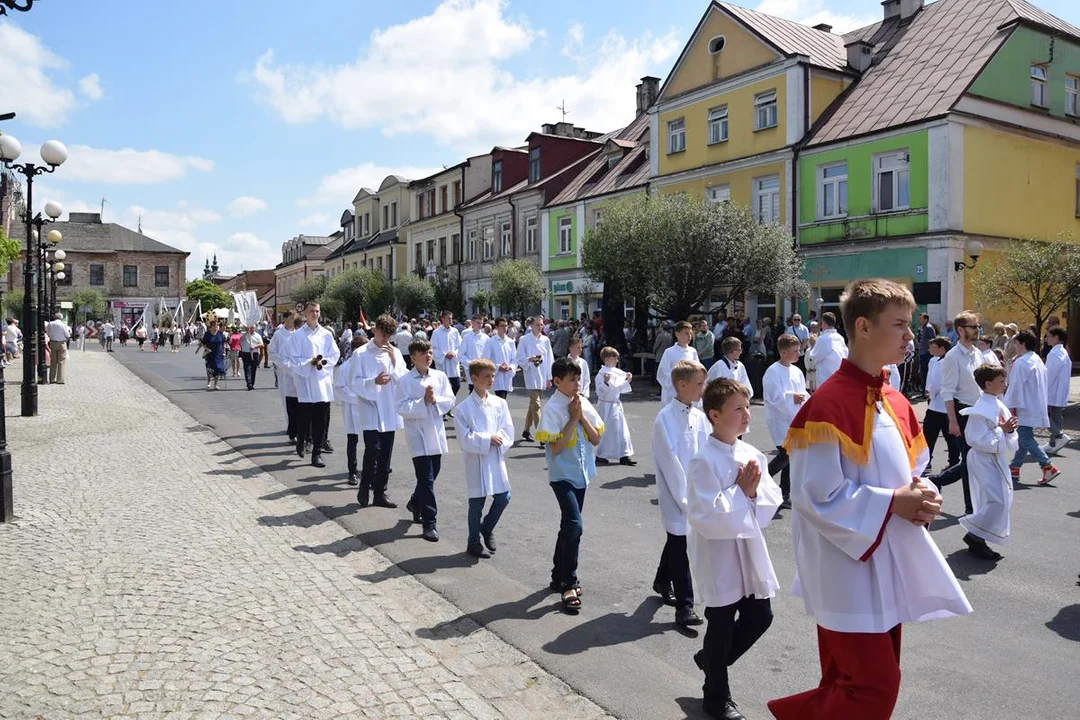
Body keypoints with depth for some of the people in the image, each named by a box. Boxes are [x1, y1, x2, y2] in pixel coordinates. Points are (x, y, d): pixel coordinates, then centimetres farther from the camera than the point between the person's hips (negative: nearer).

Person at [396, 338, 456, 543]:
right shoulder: (404, 381, -7)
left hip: (436, 432, 5)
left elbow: (450, 401, 2)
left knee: (432, 475, 16)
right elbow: (402, 407, -14)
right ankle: (429, 523, 2)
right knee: (426, 478, -5)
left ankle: (415, 503, 43)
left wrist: (435, 400, -16)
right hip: (417, 434, -5)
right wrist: (423, 401, -21)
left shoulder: (440, 376, 5)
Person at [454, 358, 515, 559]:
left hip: (497, 459, 4)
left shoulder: (500, 403, 3)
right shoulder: (464, 408, -9)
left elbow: (508, 430, 1)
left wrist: (499, 440, -16)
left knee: (503, 498, 6)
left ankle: (487, 527, 33)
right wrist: (488, 439, -17)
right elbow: (466, 439, -12)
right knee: (477, 503, 6)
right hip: (476, 461, -4)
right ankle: (473, 543, 23)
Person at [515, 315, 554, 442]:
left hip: (542, 376, 5)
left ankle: (526, 431, 28)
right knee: (536, 405, -11)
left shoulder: (546, 340, 7)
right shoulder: (524, 340, -4)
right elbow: (520, 359, -3)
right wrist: (529, 359, -24)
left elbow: (550, 359, 10)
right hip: (531, 376, -5)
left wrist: (549, 378, 7)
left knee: (533, 404, 15)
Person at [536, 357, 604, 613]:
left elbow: (596, 440, 1)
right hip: (562, 475, -6)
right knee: (574, 526, -16)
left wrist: (582, 416, -11)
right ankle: (569, 585, -3)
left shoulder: (583, 403, 3)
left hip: (581, 473, 6)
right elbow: (555, 448, -19)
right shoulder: (552, 408, -13)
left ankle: (559, 577, 31)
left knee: (569, 526, 16)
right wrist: (572, 418, -18)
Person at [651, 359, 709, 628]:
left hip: (696, 493, 7)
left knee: (677, 539, 22)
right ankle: (685, 606, 8)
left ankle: (662, 581, 43)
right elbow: (670, 462, -17)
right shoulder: (665, 419, -16)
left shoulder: (700, 417, 3)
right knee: (680, 546, -1)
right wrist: (685, 498, -16)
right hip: (675, 495, -6)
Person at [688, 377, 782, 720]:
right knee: (722, 625, 8)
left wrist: (754, 490, -15)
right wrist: (740, 491, -19)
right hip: (720, 555, -7)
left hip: (749, 550, 7)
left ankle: (710, 659, 39)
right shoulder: (704, 461, -19)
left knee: (760, 616, 16)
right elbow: (705, 515, -25)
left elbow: (773, 501, 5)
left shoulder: (752, 454, 3)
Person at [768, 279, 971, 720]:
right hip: (848, 569, -9)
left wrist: (920, 497, -4)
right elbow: (816, 496, -21)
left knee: (857, 684, 17)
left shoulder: (896, 403, 7)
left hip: (887, 567, 9)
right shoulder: (828, 406, -20)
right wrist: (892, 502, -19)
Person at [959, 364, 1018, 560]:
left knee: (999, 500, 13)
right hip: (985, 460, -10)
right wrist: (1002, 430, -19)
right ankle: (975, 536, 1)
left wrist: (1008, 429, -4)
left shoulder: (998, 404, 8)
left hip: (997, 458, 10)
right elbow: (980, 440, -23)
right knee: (998, 501, -13)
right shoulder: (981, 409, -20)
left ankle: (977, 539, 22)